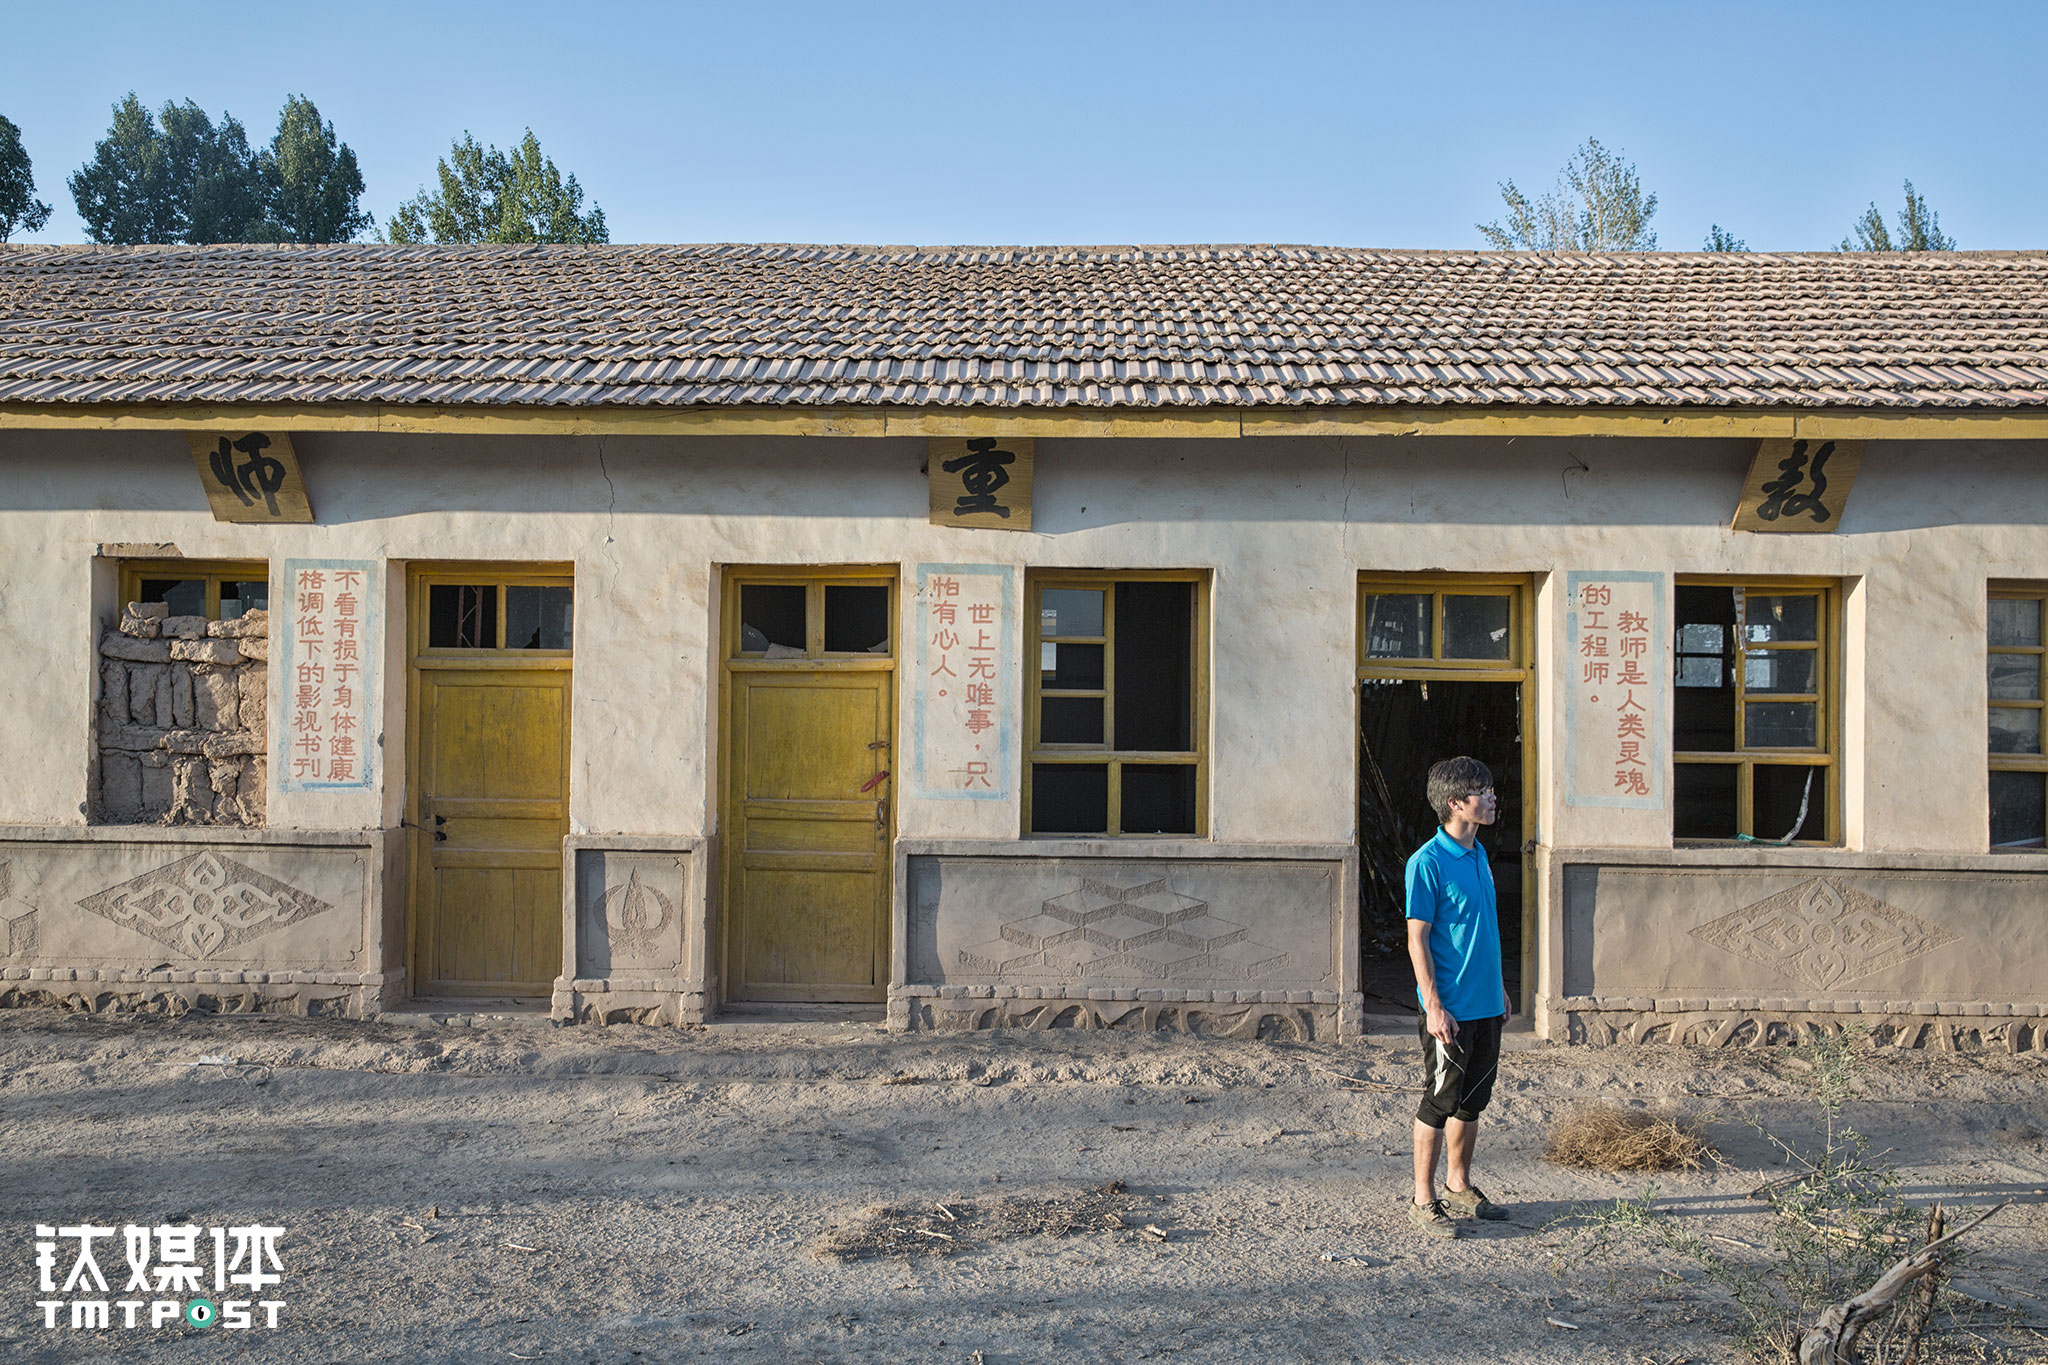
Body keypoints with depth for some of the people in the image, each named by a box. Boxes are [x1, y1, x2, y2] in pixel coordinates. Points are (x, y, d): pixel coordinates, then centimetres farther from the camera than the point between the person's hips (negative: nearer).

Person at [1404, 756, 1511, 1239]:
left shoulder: (1479, 855, 10)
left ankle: (1459, 1186, 31)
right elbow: (1417, 939, -16)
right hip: (1449, 1008, -8)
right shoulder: (1427, 862, -15)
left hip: (1486, 1004, 8)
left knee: (1472, 1100, 17)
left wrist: (1500, 987, 19)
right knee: (1439, 1102, 1)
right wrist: (1433, 1006, -19)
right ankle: (1423, 1199, 13)